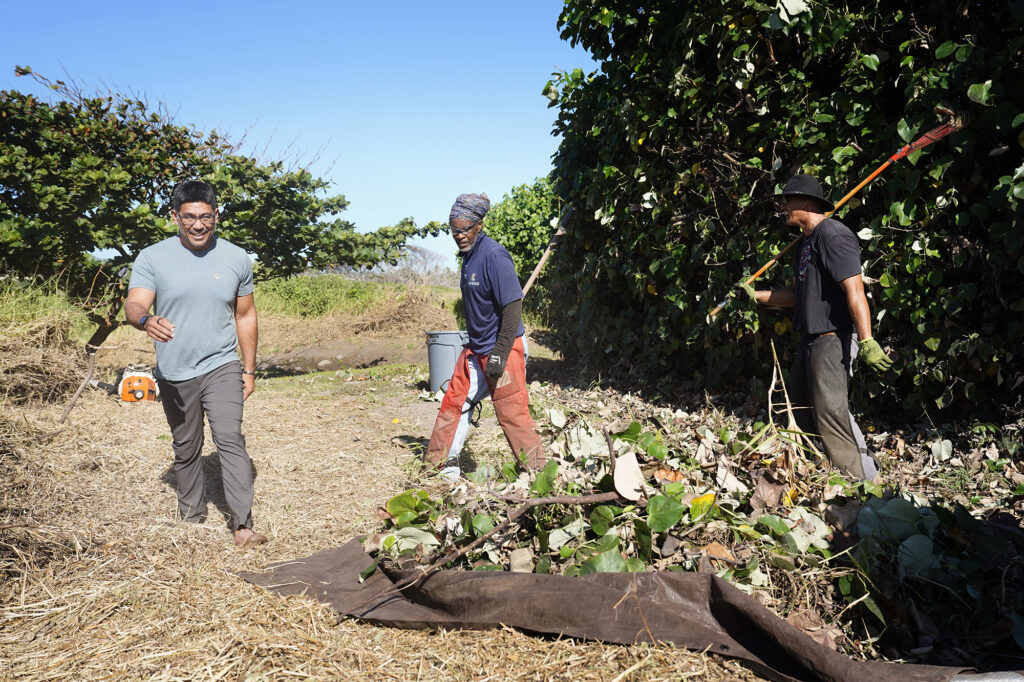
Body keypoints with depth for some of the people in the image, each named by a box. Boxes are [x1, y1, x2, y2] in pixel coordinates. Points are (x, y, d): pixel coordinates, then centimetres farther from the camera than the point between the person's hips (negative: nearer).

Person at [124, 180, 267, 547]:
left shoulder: (236, 258, 1)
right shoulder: (152, 258, -4)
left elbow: (245, 315, 9)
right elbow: (133, 305, -15)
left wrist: (249, 369, 9)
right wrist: (147, 320, -40)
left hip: (222, 366, -1)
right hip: (174, 372, 1)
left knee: (230, 439, -15)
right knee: (185, 448, 13)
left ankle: (243, 525, -14)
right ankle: (191, 516, 31)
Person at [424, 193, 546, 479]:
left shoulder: (494, 255, -18)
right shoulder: (469, 255, 10)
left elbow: (513, 306, -22)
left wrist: (499, 355, -23)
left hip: (503, 348, -9)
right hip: (476, 348, 9)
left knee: (511, 413, -5)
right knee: (454, 402, 13)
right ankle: (439, 464, 27)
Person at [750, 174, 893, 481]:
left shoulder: (832, 235, -14)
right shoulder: (808, 240, 17)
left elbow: (854, 289, -23)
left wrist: (866, 341, -30)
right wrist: (755, 296, 18)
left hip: (833, 339, -10)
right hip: (811, 340, 11)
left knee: (830, 412, -11)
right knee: (801, 409, 15)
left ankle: (861, 476, -2)